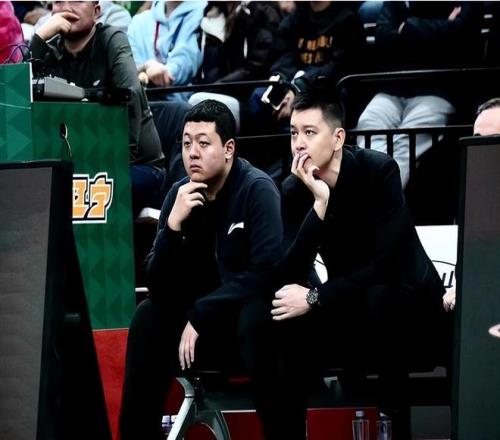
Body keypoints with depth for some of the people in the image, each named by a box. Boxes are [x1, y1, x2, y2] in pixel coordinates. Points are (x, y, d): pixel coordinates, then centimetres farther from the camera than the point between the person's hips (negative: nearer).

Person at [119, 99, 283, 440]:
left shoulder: (257, 189, -16)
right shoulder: (180, 194, -2)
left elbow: (268, 271, -24)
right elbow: (160, 289, -7)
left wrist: (201, 315, -22)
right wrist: (173, 225, -23)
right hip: (205, 316, 5)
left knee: (255, 321, -36)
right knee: (148, 318, -18)